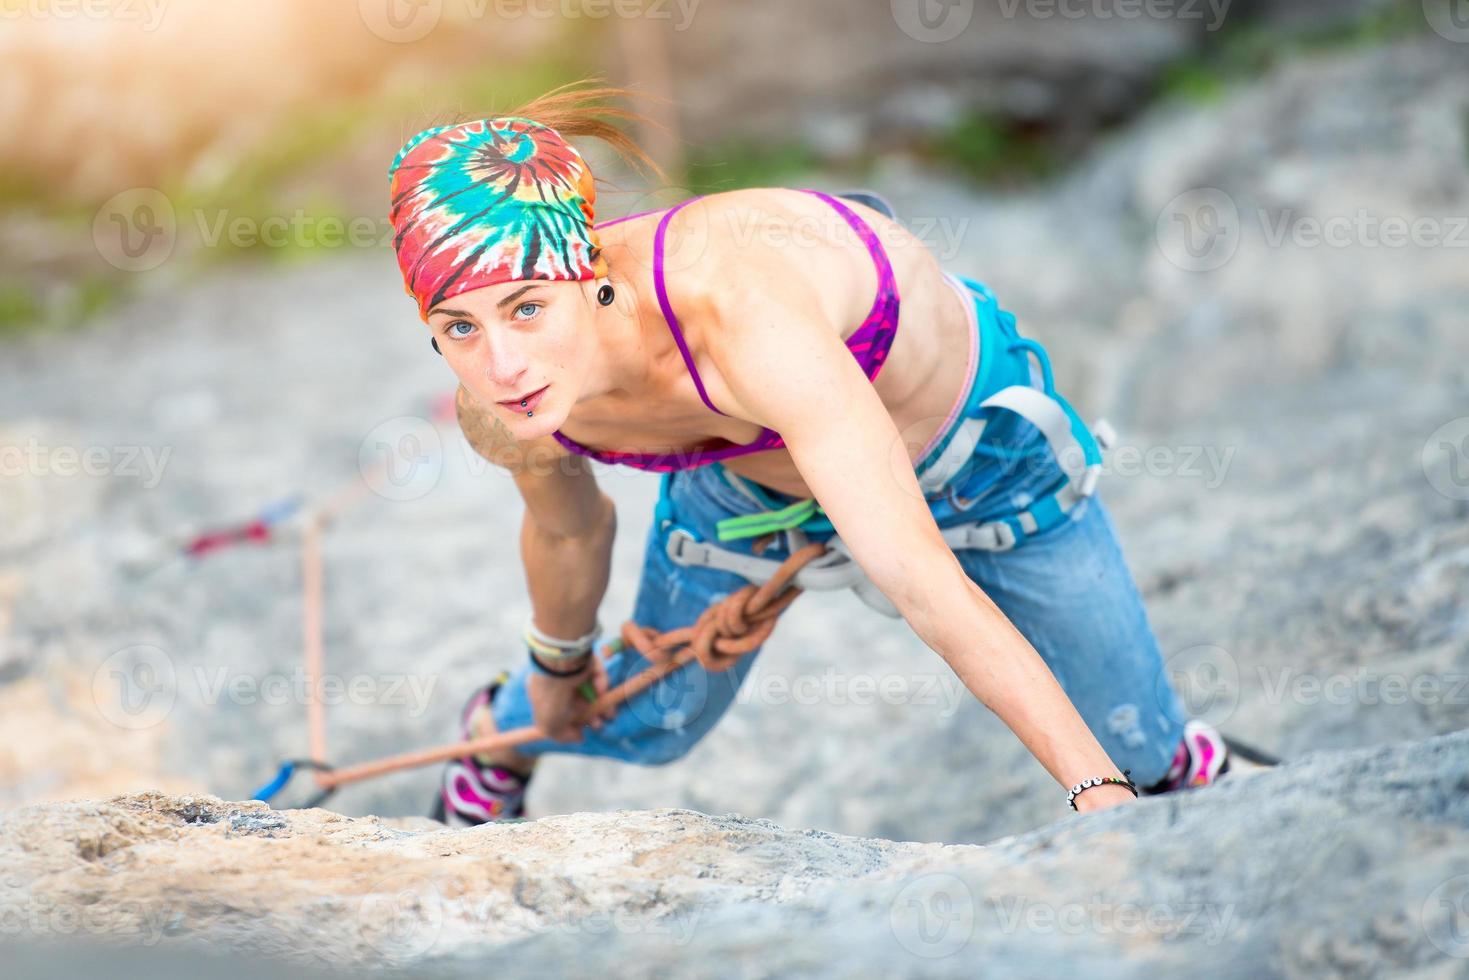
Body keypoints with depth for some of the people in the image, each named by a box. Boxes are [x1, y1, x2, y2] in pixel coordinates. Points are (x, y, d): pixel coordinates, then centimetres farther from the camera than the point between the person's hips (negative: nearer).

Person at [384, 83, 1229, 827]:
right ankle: (503, 732, 58)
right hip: (749, 462, 4)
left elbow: (922, 583, -50)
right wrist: (558, 667, 15)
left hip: (969, 425, -3)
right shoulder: (501, 403, -29)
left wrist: (1098, 788, -51)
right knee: (649, 725, 22)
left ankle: (1194, 773, 42)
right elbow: (568, 531, -3)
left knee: (1137, 752, 4)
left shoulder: (742, 314, -49)